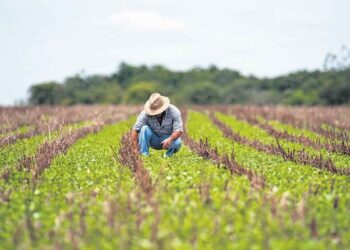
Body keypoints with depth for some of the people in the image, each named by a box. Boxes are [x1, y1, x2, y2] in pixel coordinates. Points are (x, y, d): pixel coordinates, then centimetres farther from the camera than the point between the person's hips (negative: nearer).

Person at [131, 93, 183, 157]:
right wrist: (136, 149, -33)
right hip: (153, 140, 0)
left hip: (168, 138, 0)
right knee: (144, 128, -28)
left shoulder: (174, 111, -22)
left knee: (177, 142, -33)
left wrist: (170, 139, -45)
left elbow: (179, 130, -24)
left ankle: (168, 155, -1)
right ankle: (144, 155, -21)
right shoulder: (145, 113, -23)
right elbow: (135, 130, -25)